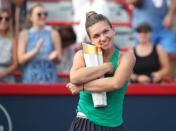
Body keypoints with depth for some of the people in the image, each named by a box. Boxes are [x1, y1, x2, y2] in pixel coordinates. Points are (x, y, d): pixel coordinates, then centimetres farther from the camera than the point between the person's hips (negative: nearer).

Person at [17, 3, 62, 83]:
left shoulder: (53, 34, 6)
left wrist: (55, 56, -17)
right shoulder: (24, 35, 5)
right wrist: (35, 51, -19)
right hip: (30, 80, 0)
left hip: (49, 79, 1)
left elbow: (59, 59, 6)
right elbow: (21, 59, -3)